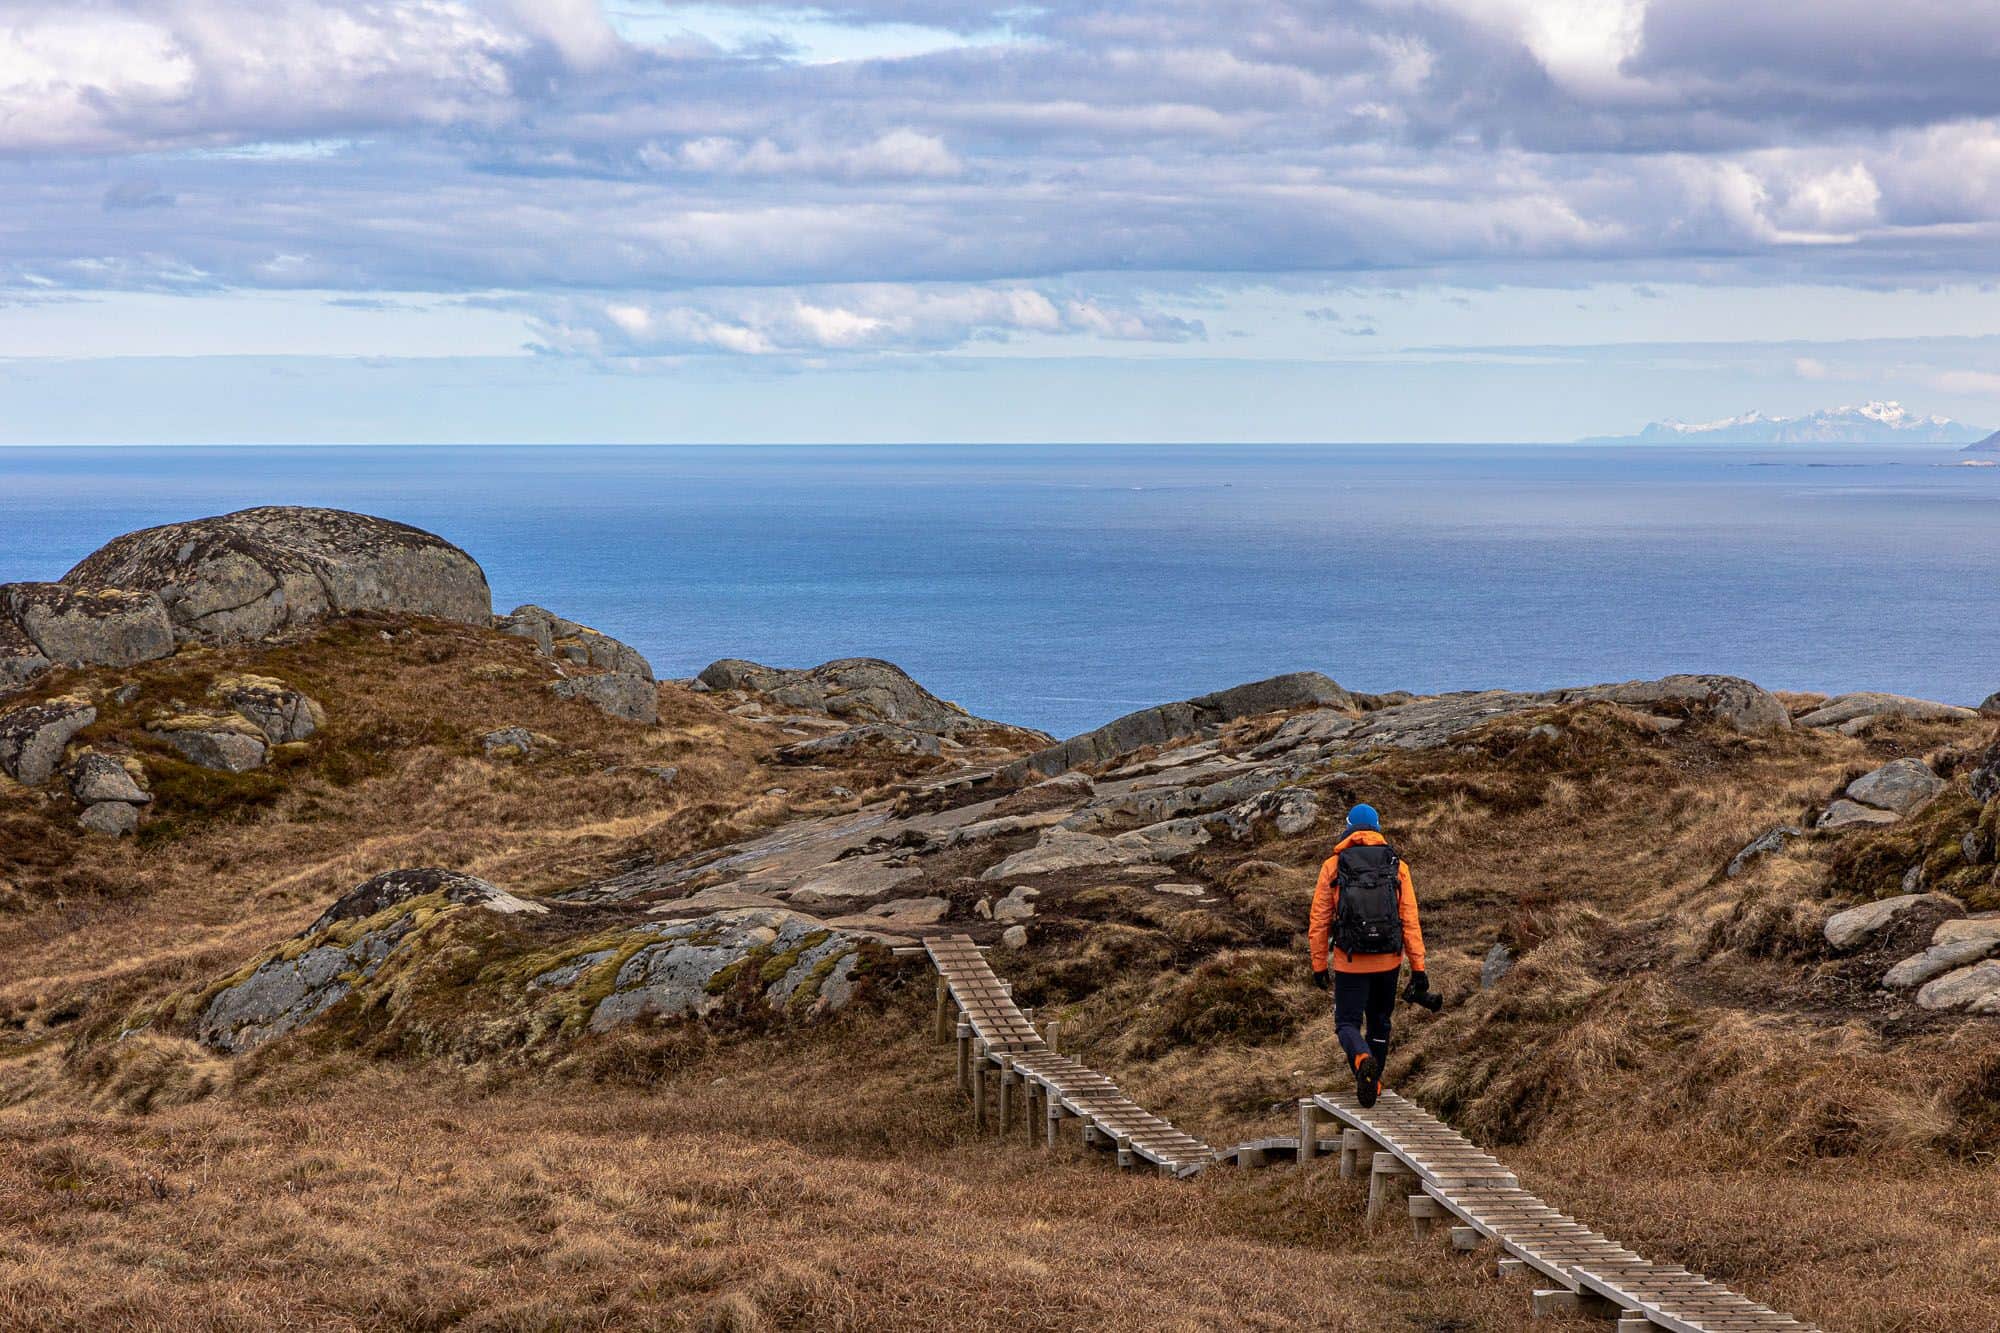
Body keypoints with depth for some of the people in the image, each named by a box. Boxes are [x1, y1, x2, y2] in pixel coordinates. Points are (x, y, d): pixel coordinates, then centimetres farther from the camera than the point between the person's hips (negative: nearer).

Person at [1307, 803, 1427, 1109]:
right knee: (1379, 1022, 21)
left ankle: (1362, 1059, -26)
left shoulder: (1332, 866, -2)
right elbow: (1410, 921, -3)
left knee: (1348, 1023, 4)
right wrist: (1418, 968, -1)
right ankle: (1374, 1082, 27)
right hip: (1388, 961, 2)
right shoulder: (1397, 866, 1)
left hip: (1350, 963, -2)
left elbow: (1318, 922, -2)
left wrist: (1319, 966, 6)